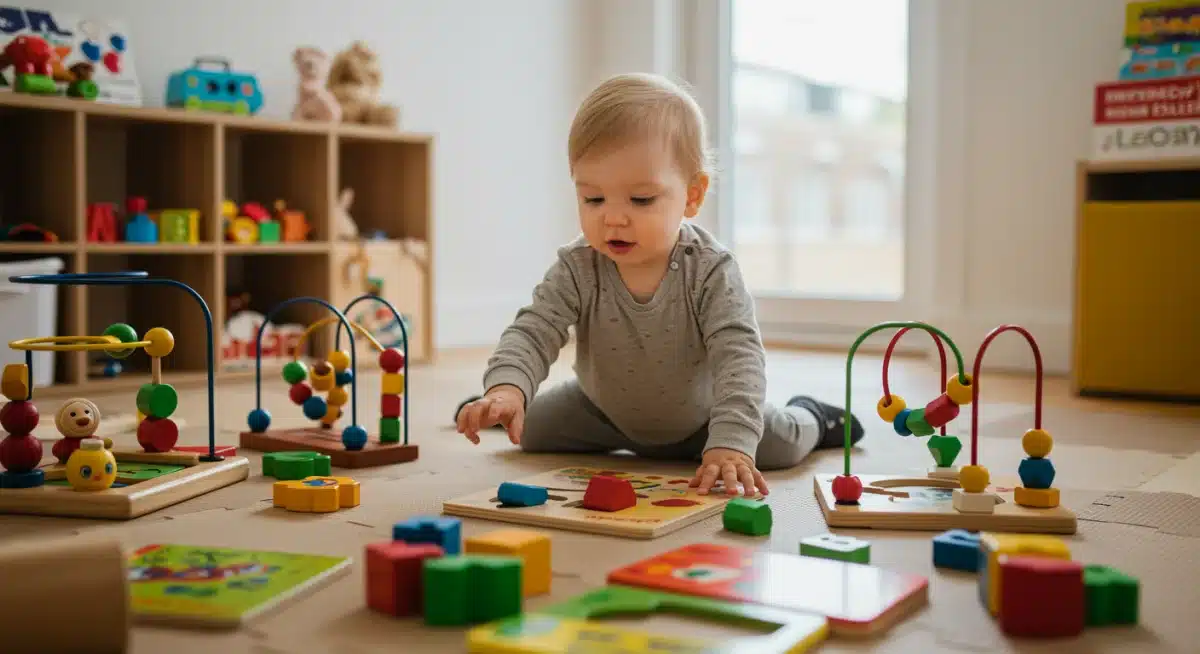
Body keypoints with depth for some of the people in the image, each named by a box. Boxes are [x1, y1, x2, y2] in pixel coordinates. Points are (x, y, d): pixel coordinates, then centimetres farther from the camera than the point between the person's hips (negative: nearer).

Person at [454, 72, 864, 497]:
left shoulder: (711, 272, -32)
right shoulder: (576, 270, -26)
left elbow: (738, 356, -40)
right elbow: (533, 332, -32)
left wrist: (730, 443, -55)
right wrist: (507, 388, -56)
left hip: (697, 419, -2)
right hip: (605, 412, 2)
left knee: (782, 445, -10)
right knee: (530, 428, 2)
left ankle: (810, 418, 27)